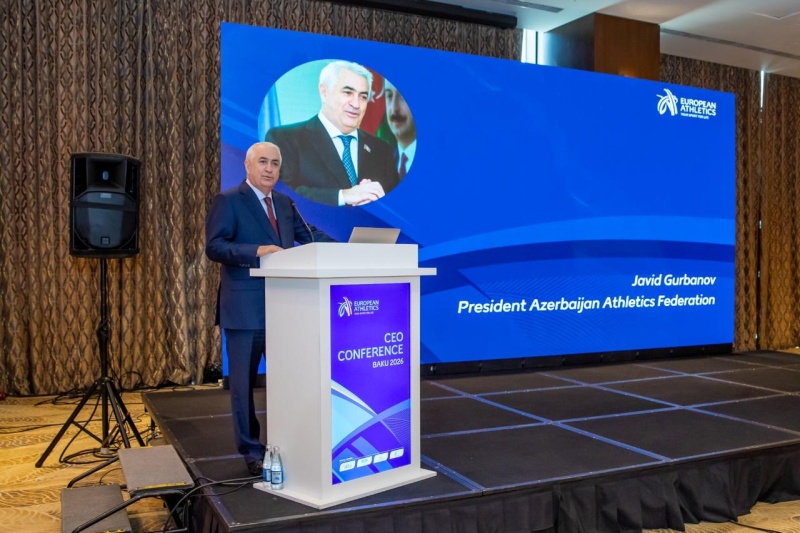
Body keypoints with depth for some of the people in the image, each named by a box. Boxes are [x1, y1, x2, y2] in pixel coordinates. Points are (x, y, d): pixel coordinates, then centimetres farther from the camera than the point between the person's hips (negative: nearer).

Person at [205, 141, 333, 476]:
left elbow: (310, 236, 13)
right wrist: (257, 251, -25)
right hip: (245, 308, -5)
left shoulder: (285, 204, 15)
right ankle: (251, 452, 18)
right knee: (243, 381, 5)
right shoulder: (228, 201, -4)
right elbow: (214, 247, -13)